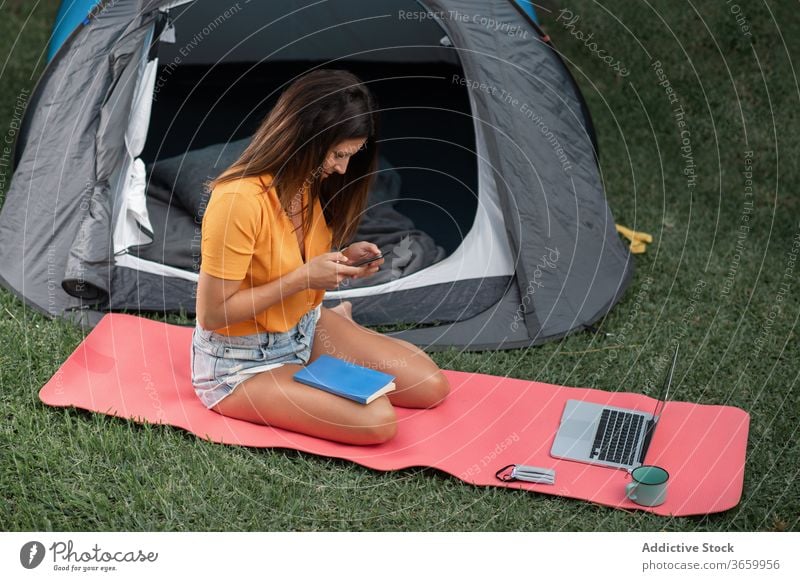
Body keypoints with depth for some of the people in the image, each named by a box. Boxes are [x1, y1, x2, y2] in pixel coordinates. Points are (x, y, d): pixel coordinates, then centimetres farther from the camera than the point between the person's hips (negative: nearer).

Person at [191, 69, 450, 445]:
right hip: (242, 365, -7)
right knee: (377, 421, -25)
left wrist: (339, 261, -9)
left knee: (431, 386, 1)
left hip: (306, 330, 8)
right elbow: (212, 314, -26)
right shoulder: (238, 200, -31)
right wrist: (302, 278, -26)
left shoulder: (310, 184, -4)